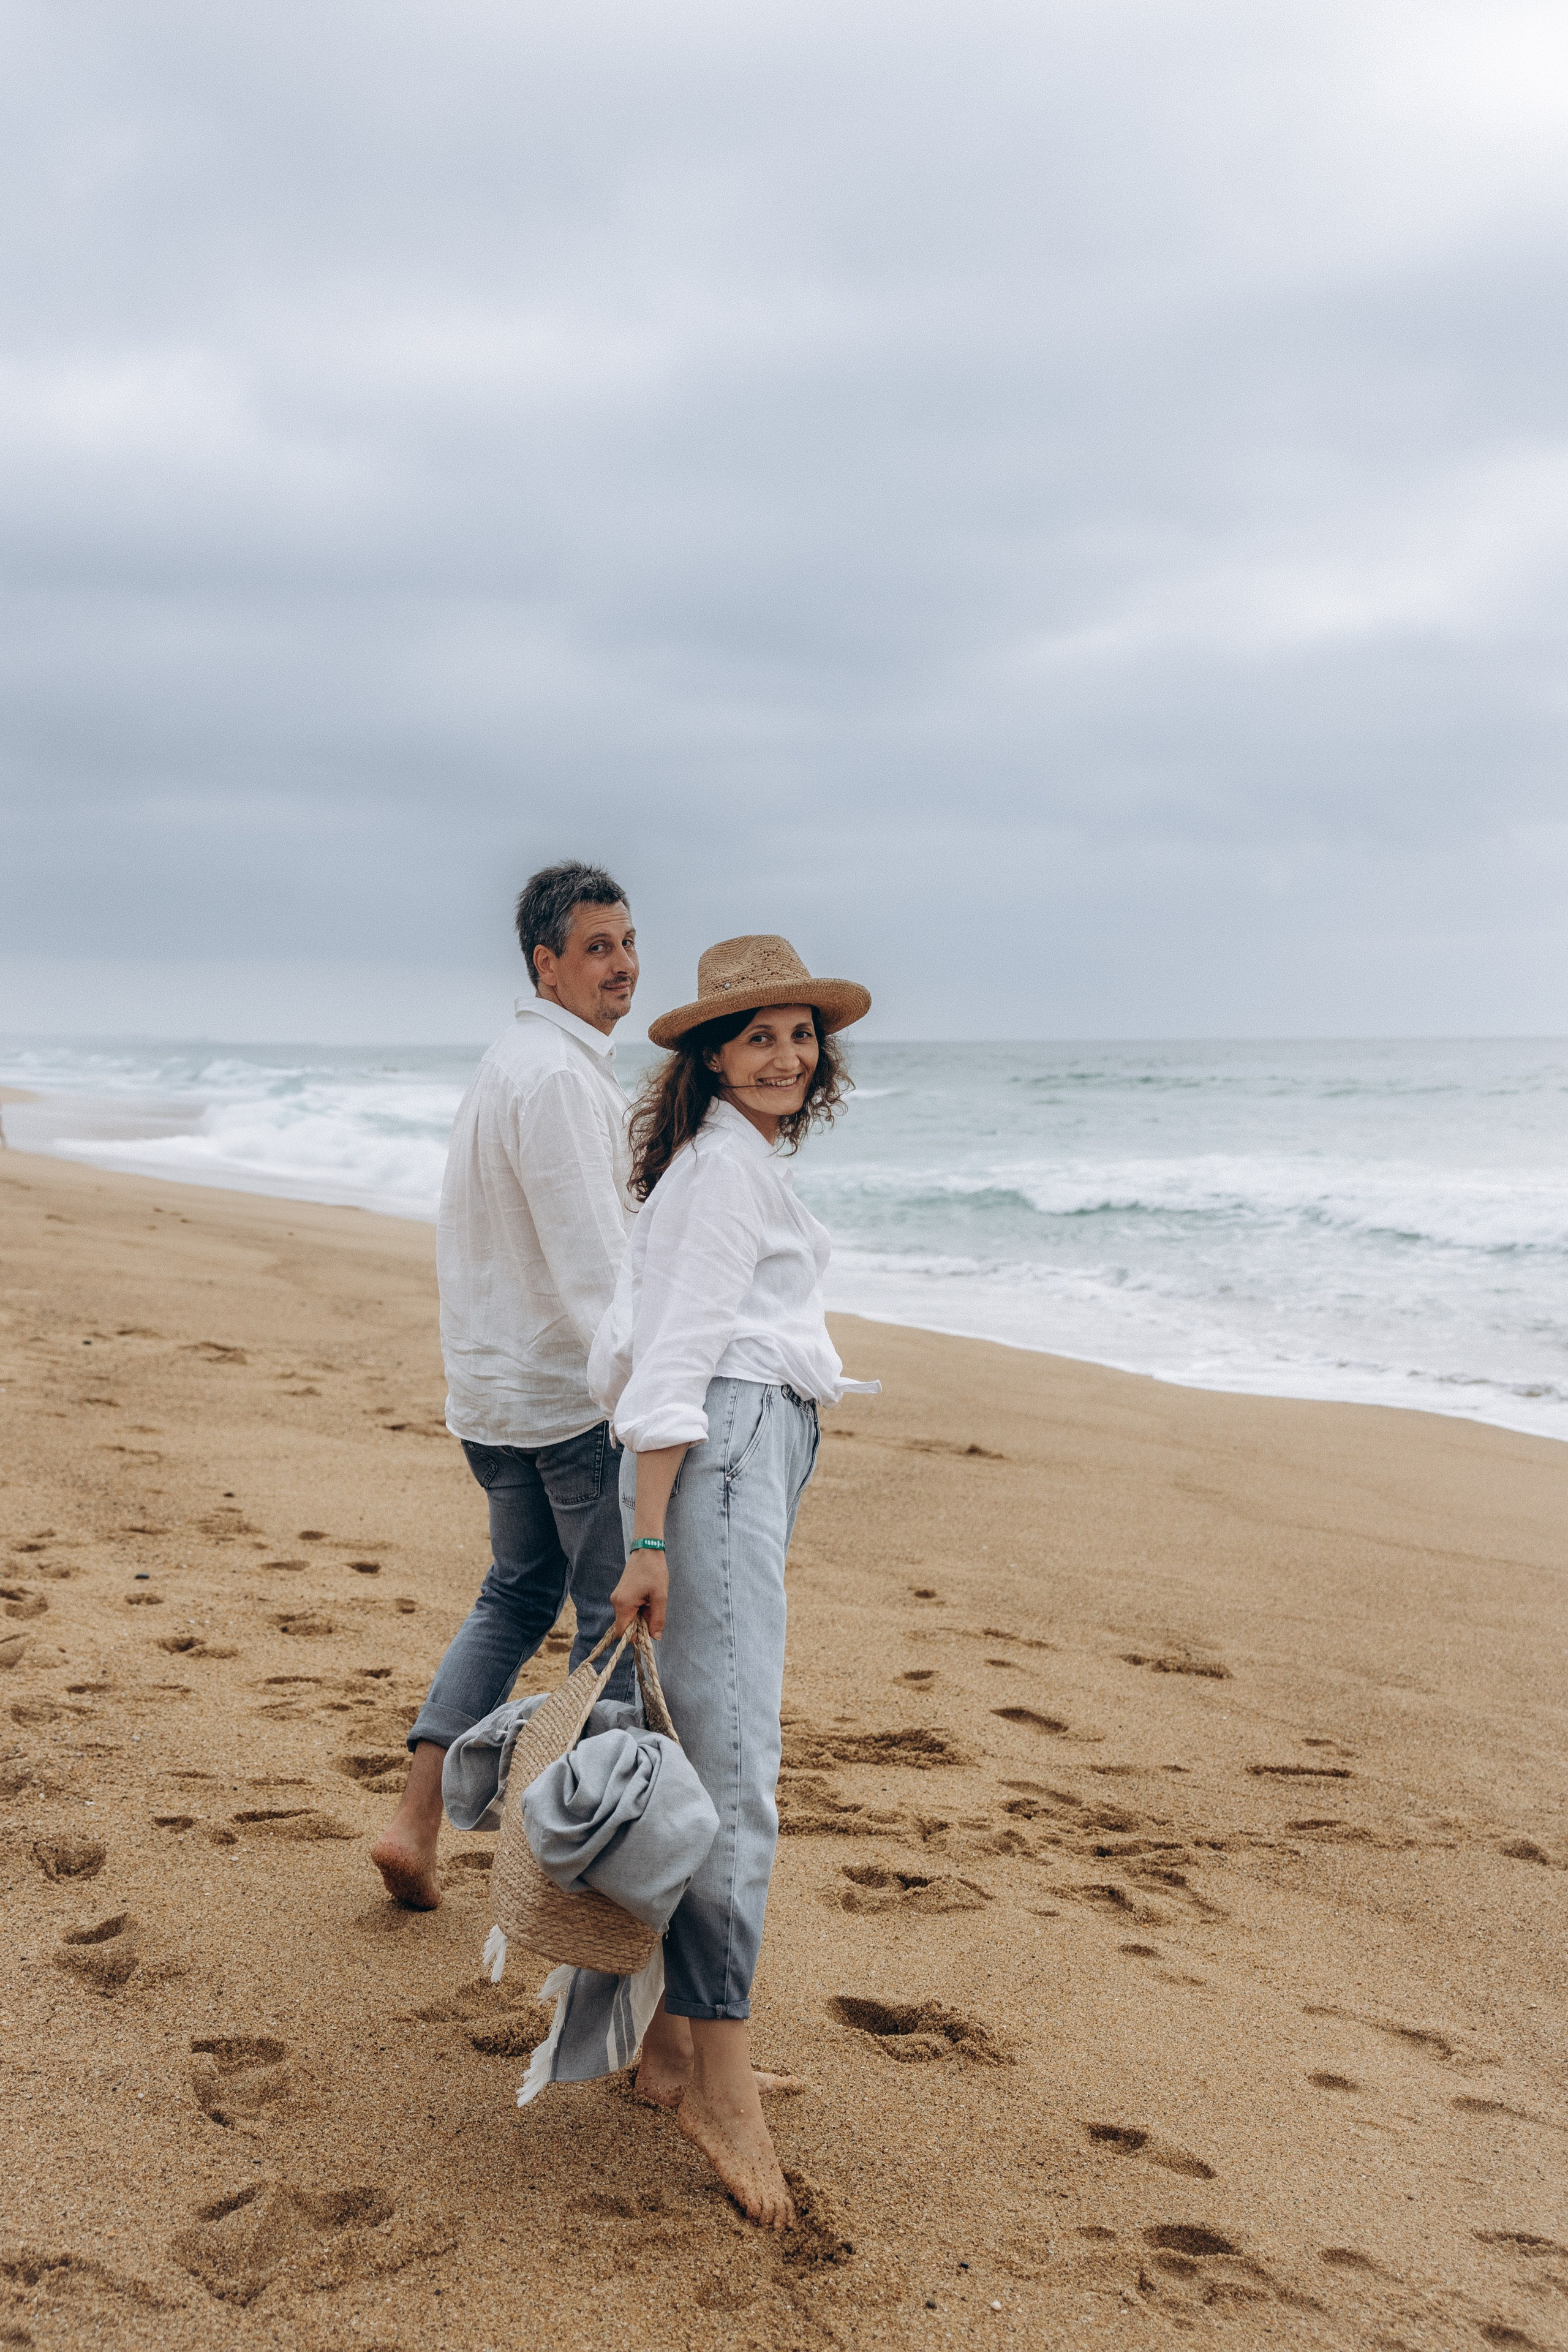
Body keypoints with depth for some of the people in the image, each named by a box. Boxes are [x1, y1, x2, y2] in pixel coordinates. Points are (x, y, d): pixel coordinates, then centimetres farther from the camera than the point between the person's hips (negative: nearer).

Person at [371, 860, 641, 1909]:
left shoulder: (512, 1062, 13)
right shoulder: (559, 1076, -19)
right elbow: (591, 1266, -25)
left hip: (496, 1388, 10)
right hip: (577, 1394, -10)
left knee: (519, 1595, 20)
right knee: (619, 1621, 3)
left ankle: (416, 1823, 16)